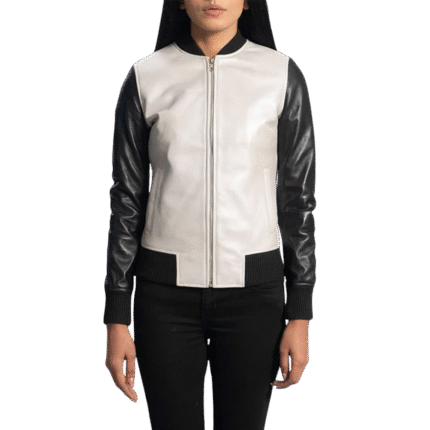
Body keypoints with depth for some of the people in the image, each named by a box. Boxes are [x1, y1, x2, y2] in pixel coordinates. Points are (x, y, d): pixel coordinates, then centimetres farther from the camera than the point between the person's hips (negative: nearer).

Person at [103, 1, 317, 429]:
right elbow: (126, 200, 1)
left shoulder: (282, 75, -2)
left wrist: (300, 315, -2)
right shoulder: (146, 77, -1)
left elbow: (298, 198, 0)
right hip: (166, 289, 0)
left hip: (253, 287, 0)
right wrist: (116, 319, 1)